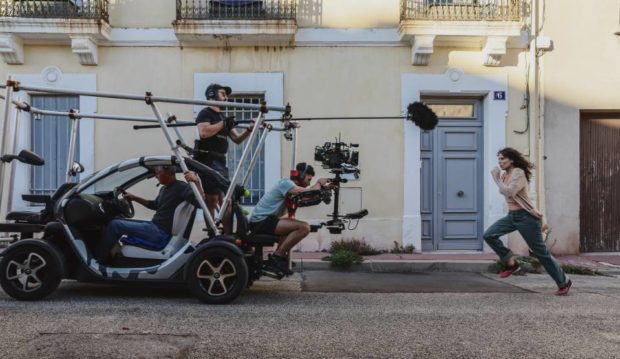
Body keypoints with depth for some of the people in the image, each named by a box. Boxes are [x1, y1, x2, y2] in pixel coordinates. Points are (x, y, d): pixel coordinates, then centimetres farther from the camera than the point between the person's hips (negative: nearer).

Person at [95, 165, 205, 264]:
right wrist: (134, 198, 30)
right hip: (155, 226, 10)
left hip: (160, 233, -10)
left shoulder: (181, 188, -15)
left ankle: (99, 258, 4)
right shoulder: (164, 189, 15)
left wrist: (196, 182, -42)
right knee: (120, 222, 20)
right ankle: (106, 255, 13)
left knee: (115, 224, -10)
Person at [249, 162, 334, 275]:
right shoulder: (286, 183, -12)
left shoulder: (289, 185, 19)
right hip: (261, 222, -10)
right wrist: (319, 183, -4)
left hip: (262, 221, 10)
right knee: (304, 227, -18)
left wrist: (323, 187, 10)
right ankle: (277, 257, -11)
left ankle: (278, 258, 19)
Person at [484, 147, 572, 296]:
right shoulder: (505, 175, 11)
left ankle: (564, 282, 16)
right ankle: (511, 263, 5)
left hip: (525, 216, -8)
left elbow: (509, 192, -27)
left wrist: (496, 177, -19)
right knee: (489, 235, -9)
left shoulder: (518, 173, -14)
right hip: (511, 216, 8)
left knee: (540, 252, -1)